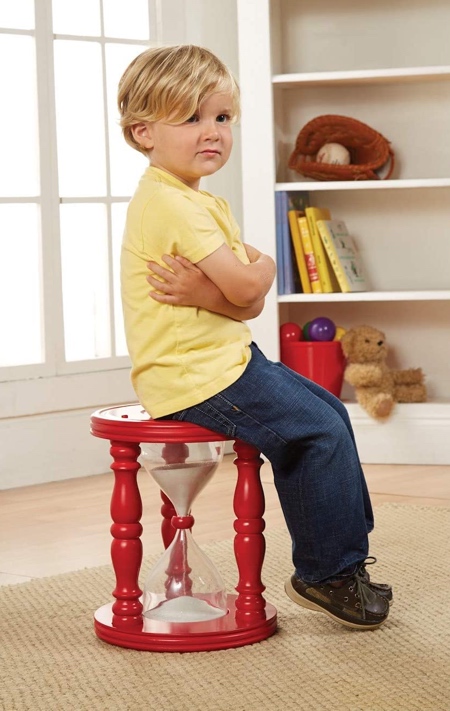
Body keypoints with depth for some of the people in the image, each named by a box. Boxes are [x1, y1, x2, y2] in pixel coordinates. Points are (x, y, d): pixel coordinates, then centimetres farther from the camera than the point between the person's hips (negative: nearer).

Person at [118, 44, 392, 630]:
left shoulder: (204, 203, 16)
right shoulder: (169, 203, -18)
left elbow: (251, 306, 6)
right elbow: (247, 287, -24)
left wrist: (205, 290, -16)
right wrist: (262, 267, 0)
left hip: (227, 356, 11)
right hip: (195, 375, -11)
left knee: (328, 413, 15)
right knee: (320, 432, -12)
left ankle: (339, 555, 23)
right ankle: (326, 574, 2)